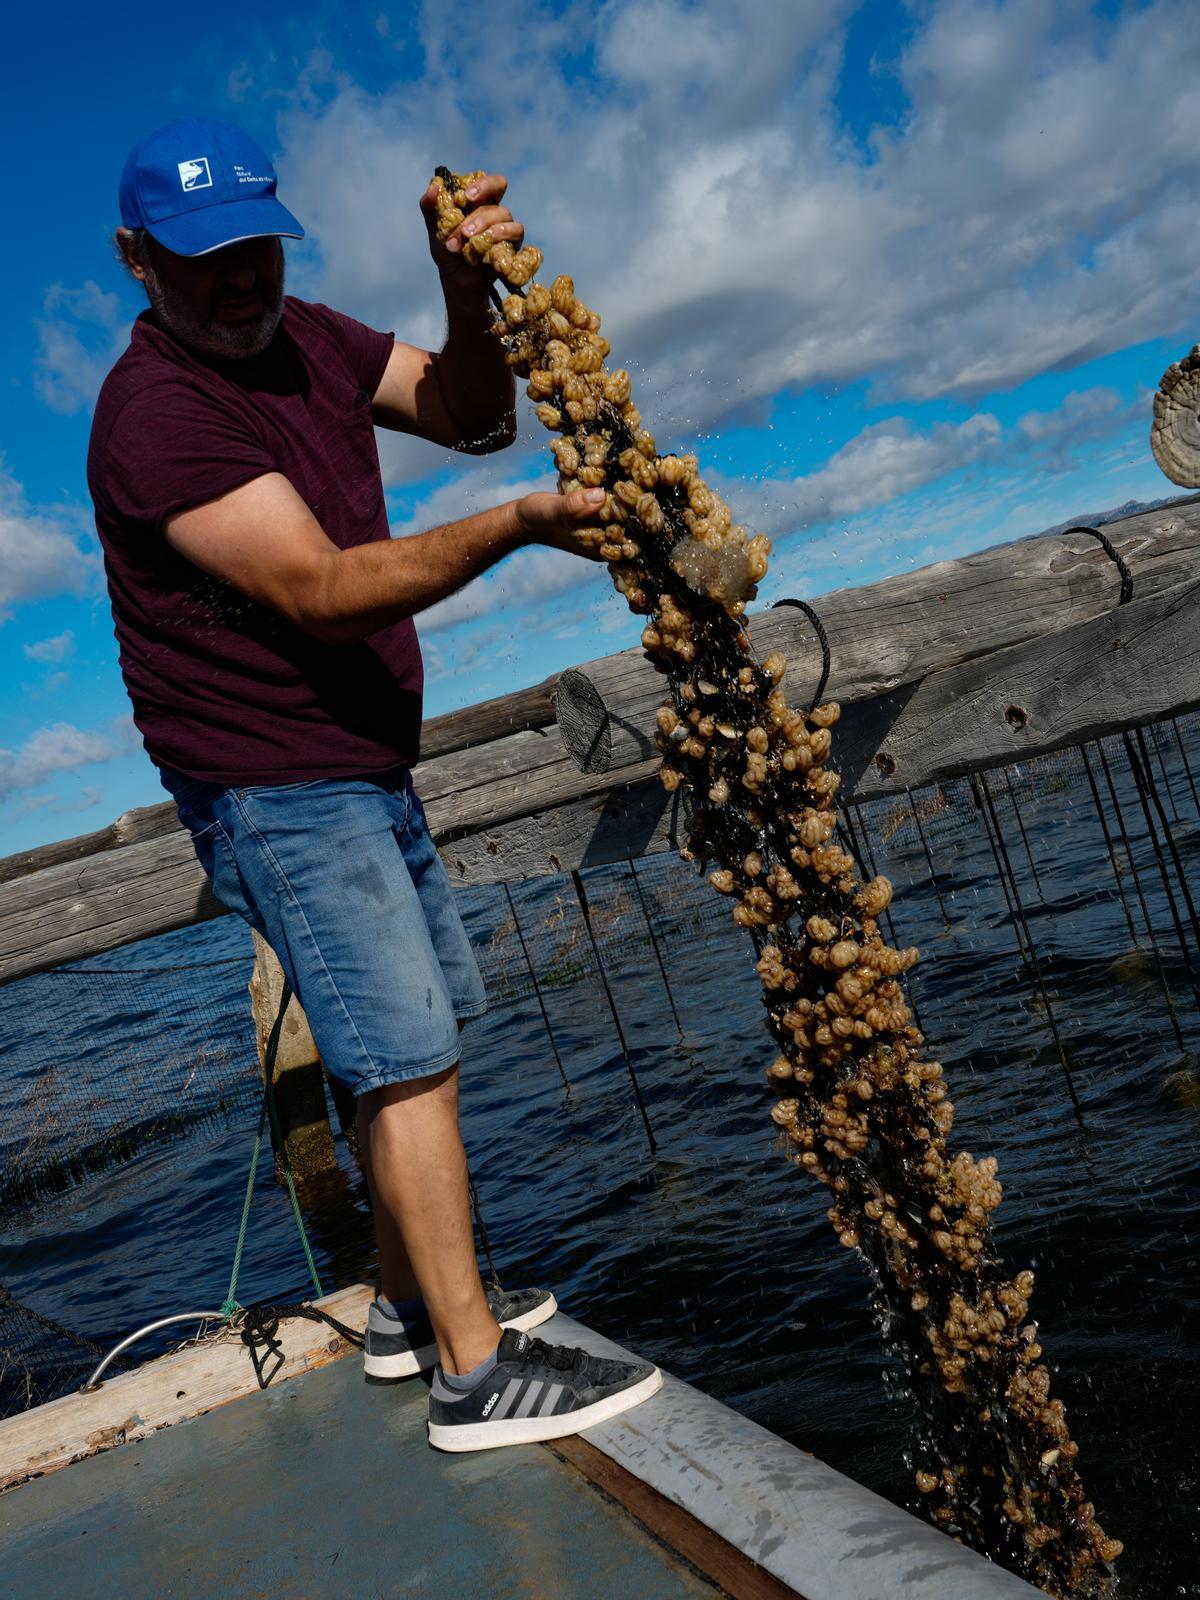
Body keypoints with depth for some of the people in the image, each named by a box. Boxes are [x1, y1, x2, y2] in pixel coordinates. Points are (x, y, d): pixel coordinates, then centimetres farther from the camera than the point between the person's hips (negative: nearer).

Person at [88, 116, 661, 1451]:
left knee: (416, 1034, 15)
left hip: (363, 764, 9)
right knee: (407, 1057, -9)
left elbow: (468, 416, 2)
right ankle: (476, 1374, 1)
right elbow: (323, 590, -26)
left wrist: (468, 294, -17)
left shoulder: (303, 339, 9)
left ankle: (411, 1304, 29)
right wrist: (520, 524, -32)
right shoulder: (154, 414, -18)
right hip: (271, 784, -9)